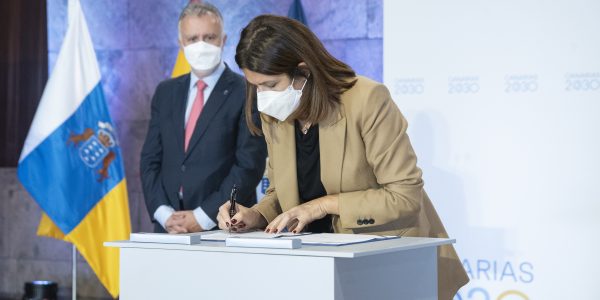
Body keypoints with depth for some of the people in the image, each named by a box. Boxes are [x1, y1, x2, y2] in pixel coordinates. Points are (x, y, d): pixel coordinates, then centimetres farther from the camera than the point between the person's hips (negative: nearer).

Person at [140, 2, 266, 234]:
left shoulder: (248, 93, -3)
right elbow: (150, 160, 10)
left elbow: (250, 165, -9)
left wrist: (203, 216, -12)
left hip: (223, 228, -4)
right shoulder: (165, 92, 13)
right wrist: (164, 213, -4)